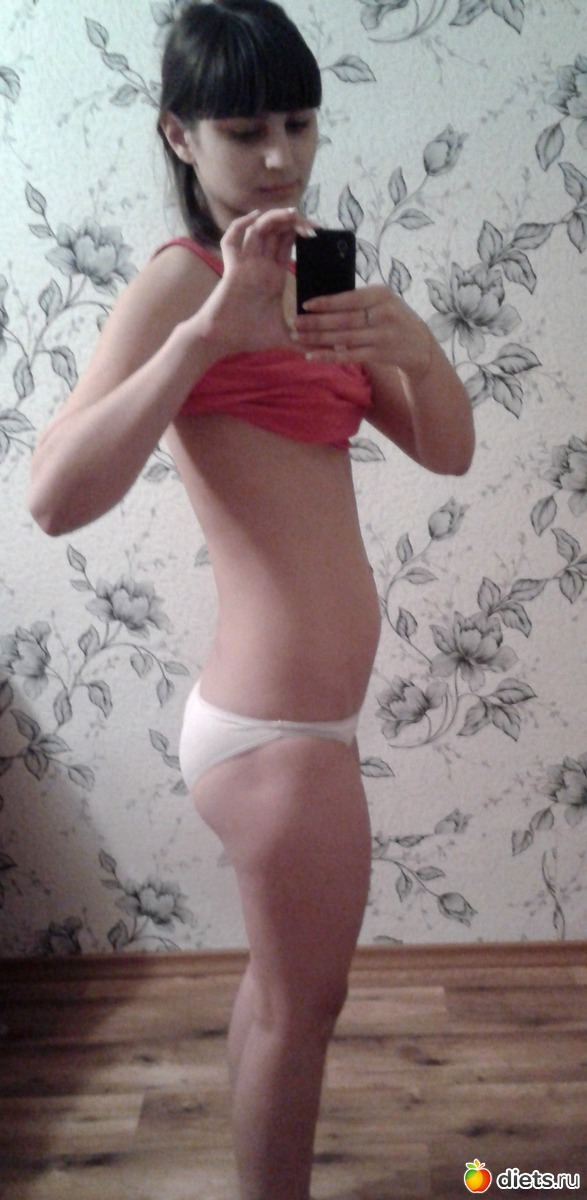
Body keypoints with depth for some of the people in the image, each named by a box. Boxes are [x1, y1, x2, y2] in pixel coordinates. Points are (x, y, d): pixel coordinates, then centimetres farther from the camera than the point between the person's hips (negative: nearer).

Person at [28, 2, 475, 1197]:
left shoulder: (302, 280, 13)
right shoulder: (180, 278, -12)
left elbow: (448, 451, 7)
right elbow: (56, 498, -27)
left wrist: (414, 345, -12)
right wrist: (205, 331, -32)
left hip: (292, 712, 9)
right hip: (278, 724, -9)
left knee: (281, 985, 25)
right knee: (301, 1004, 10)